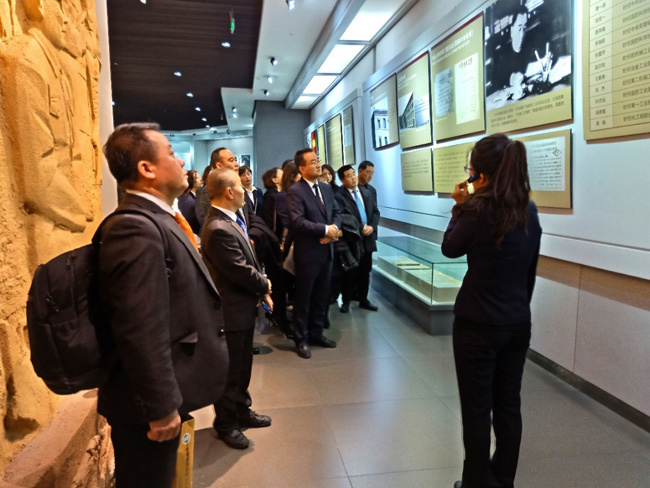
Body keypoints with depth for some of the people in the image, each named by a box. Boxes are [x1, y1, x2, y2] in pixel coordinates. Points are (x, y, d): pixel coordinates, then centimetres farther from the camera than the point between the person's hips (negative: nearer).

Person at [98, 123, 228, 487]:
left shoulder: (155, 221, 8)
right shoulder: (136, 230, -25)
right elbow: (141, 332, -29)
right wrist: (162, 407, -22)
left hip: (162, 397, 10)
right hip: (149, 404, -9)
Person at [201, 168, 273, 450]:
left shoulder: (231, 221, 6)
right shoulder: (219, 229, -27)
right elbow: (241, 271, -26)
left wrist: (262, 290, 1)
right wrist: (264, 285, -8)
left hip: (244, 306, 9)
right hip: (232, 310, -9)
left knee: (243, 365, 23)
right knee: (230, 370, 8)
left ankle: (241, 411, 40)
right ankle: (226, 424, 27)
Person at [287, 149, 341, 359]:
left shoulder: (326, 188, 11)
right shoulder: (295, 191, -13)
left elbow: (336, 212, 13)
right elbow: (298, 222, -23)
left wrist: (334, 228, -9)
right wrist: (325, 229, -18)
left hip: (326, 251, 7)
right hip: (307, 253, -7)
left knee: (322, 296, 15)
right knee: (303, 298, 6)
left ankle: (316, 333, 30)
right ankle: (301, 339, 19)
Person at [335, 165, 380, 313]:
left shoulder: (366, 193, 12)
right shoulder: (339, 196, -9)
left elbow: (375, 212, 10)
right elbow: (346, 217, -17)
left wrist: (372, 226, -7)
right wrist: (361, 228, -18)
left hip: (368, 237, 6)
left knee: (365, 271, 13)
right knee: (350, 272, 3)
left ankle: (363, 299, 24)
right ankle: (346, 301, 16)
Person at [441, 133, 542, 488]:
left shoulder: (478, 209, -18)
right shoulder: (529, 210, 2)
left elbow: (450, 248, -2)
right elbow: (530, 269, 10)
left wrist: (459, 208, 5)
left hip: (478, 323, -6)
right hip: (518, 322, 7)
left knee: (477, 408, 8)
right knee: (508, 405, 16)